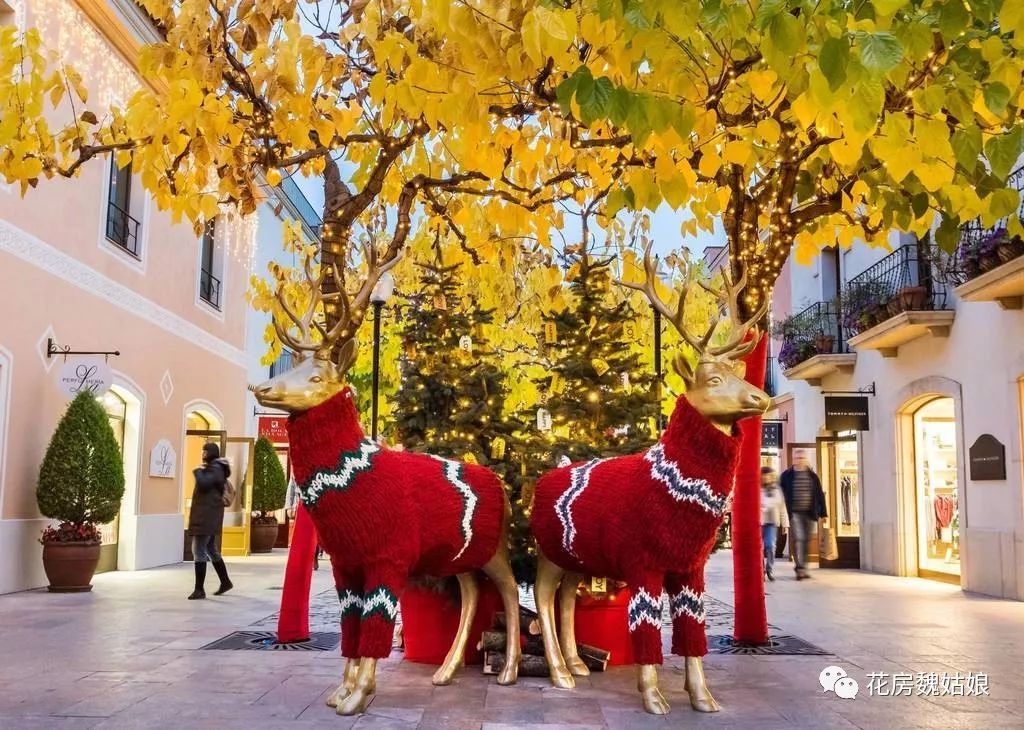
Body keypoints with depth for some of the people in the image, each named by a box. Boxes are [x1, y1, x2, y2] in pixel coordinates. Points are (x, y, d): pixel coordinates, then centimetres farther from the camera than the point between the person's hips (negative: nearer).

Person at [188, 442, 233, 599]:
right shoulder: (213, 468, 21)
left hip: (206, 515, -11)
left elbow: (203, 483, -25)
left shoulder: (214, 469, -11)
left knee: (199, 551, -13)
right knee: (211, 550, 17)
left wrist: (197, 471, -11)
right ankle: (225, 582, 25)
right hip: (207, 515, 11)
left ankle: (199, 589, -13)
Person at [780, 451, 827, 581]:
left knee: (806, 540, 9)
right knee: (798, 539, -14)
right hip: (795, 513, -3)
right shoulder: (786, 476, 0)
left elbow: (820, 495, 9)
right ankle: (800, 568, -15)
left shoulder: (813, 476, 8)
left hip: (809, 513, 3)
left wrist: (822, 513, 5)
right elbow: (783, 495, 1)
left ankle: (803, 568, 20)